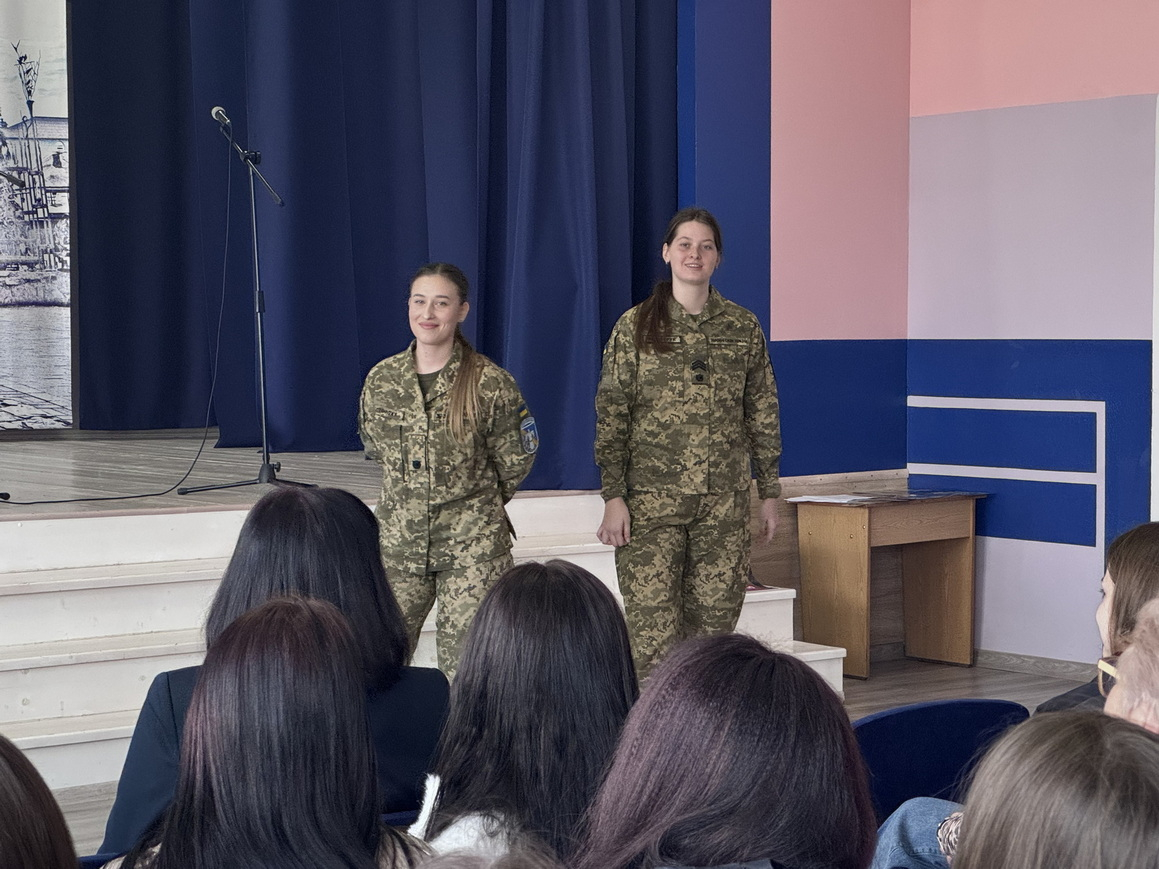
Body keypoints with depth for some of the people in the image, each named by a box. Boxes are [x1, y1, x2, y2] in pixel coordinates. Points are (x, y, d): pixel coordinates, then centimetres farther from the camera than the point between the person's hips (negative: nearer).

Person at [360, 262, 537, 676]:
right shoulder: (381, 378, 3)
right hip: (398, 541, 3)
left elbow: (515, 460, 4)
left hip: (473, 548, -3)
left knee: (466, 665, -2)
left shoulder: (490, 383, -7)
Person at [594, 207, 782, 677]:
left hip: (725, 501, 2)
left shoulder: (744, 328, 9)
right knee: (652, 627, -8)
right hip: (652, 498, -2)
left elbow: (763, 414, 14)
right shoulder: (635, 326, 3)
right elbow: (611, 417, 1)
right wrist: (613, 497, -6)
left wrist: (769, 492, 11)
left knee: (715, 621, 1)